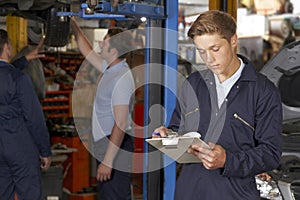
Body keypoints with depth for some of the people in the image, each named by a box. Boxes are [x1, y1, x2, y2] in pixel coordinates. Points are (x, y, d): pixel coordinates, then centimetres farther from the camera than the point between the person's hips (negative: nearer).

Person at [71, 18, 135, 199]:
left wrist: (108, 161, -25)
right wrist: (73, 24, 25)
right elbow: (88, 53, 27)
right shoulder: (111, 69, 8)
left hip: (116, 147, -10)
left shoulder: (122, 79, -21)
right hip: (105, 144, 10)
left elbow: (120, 124, -24)